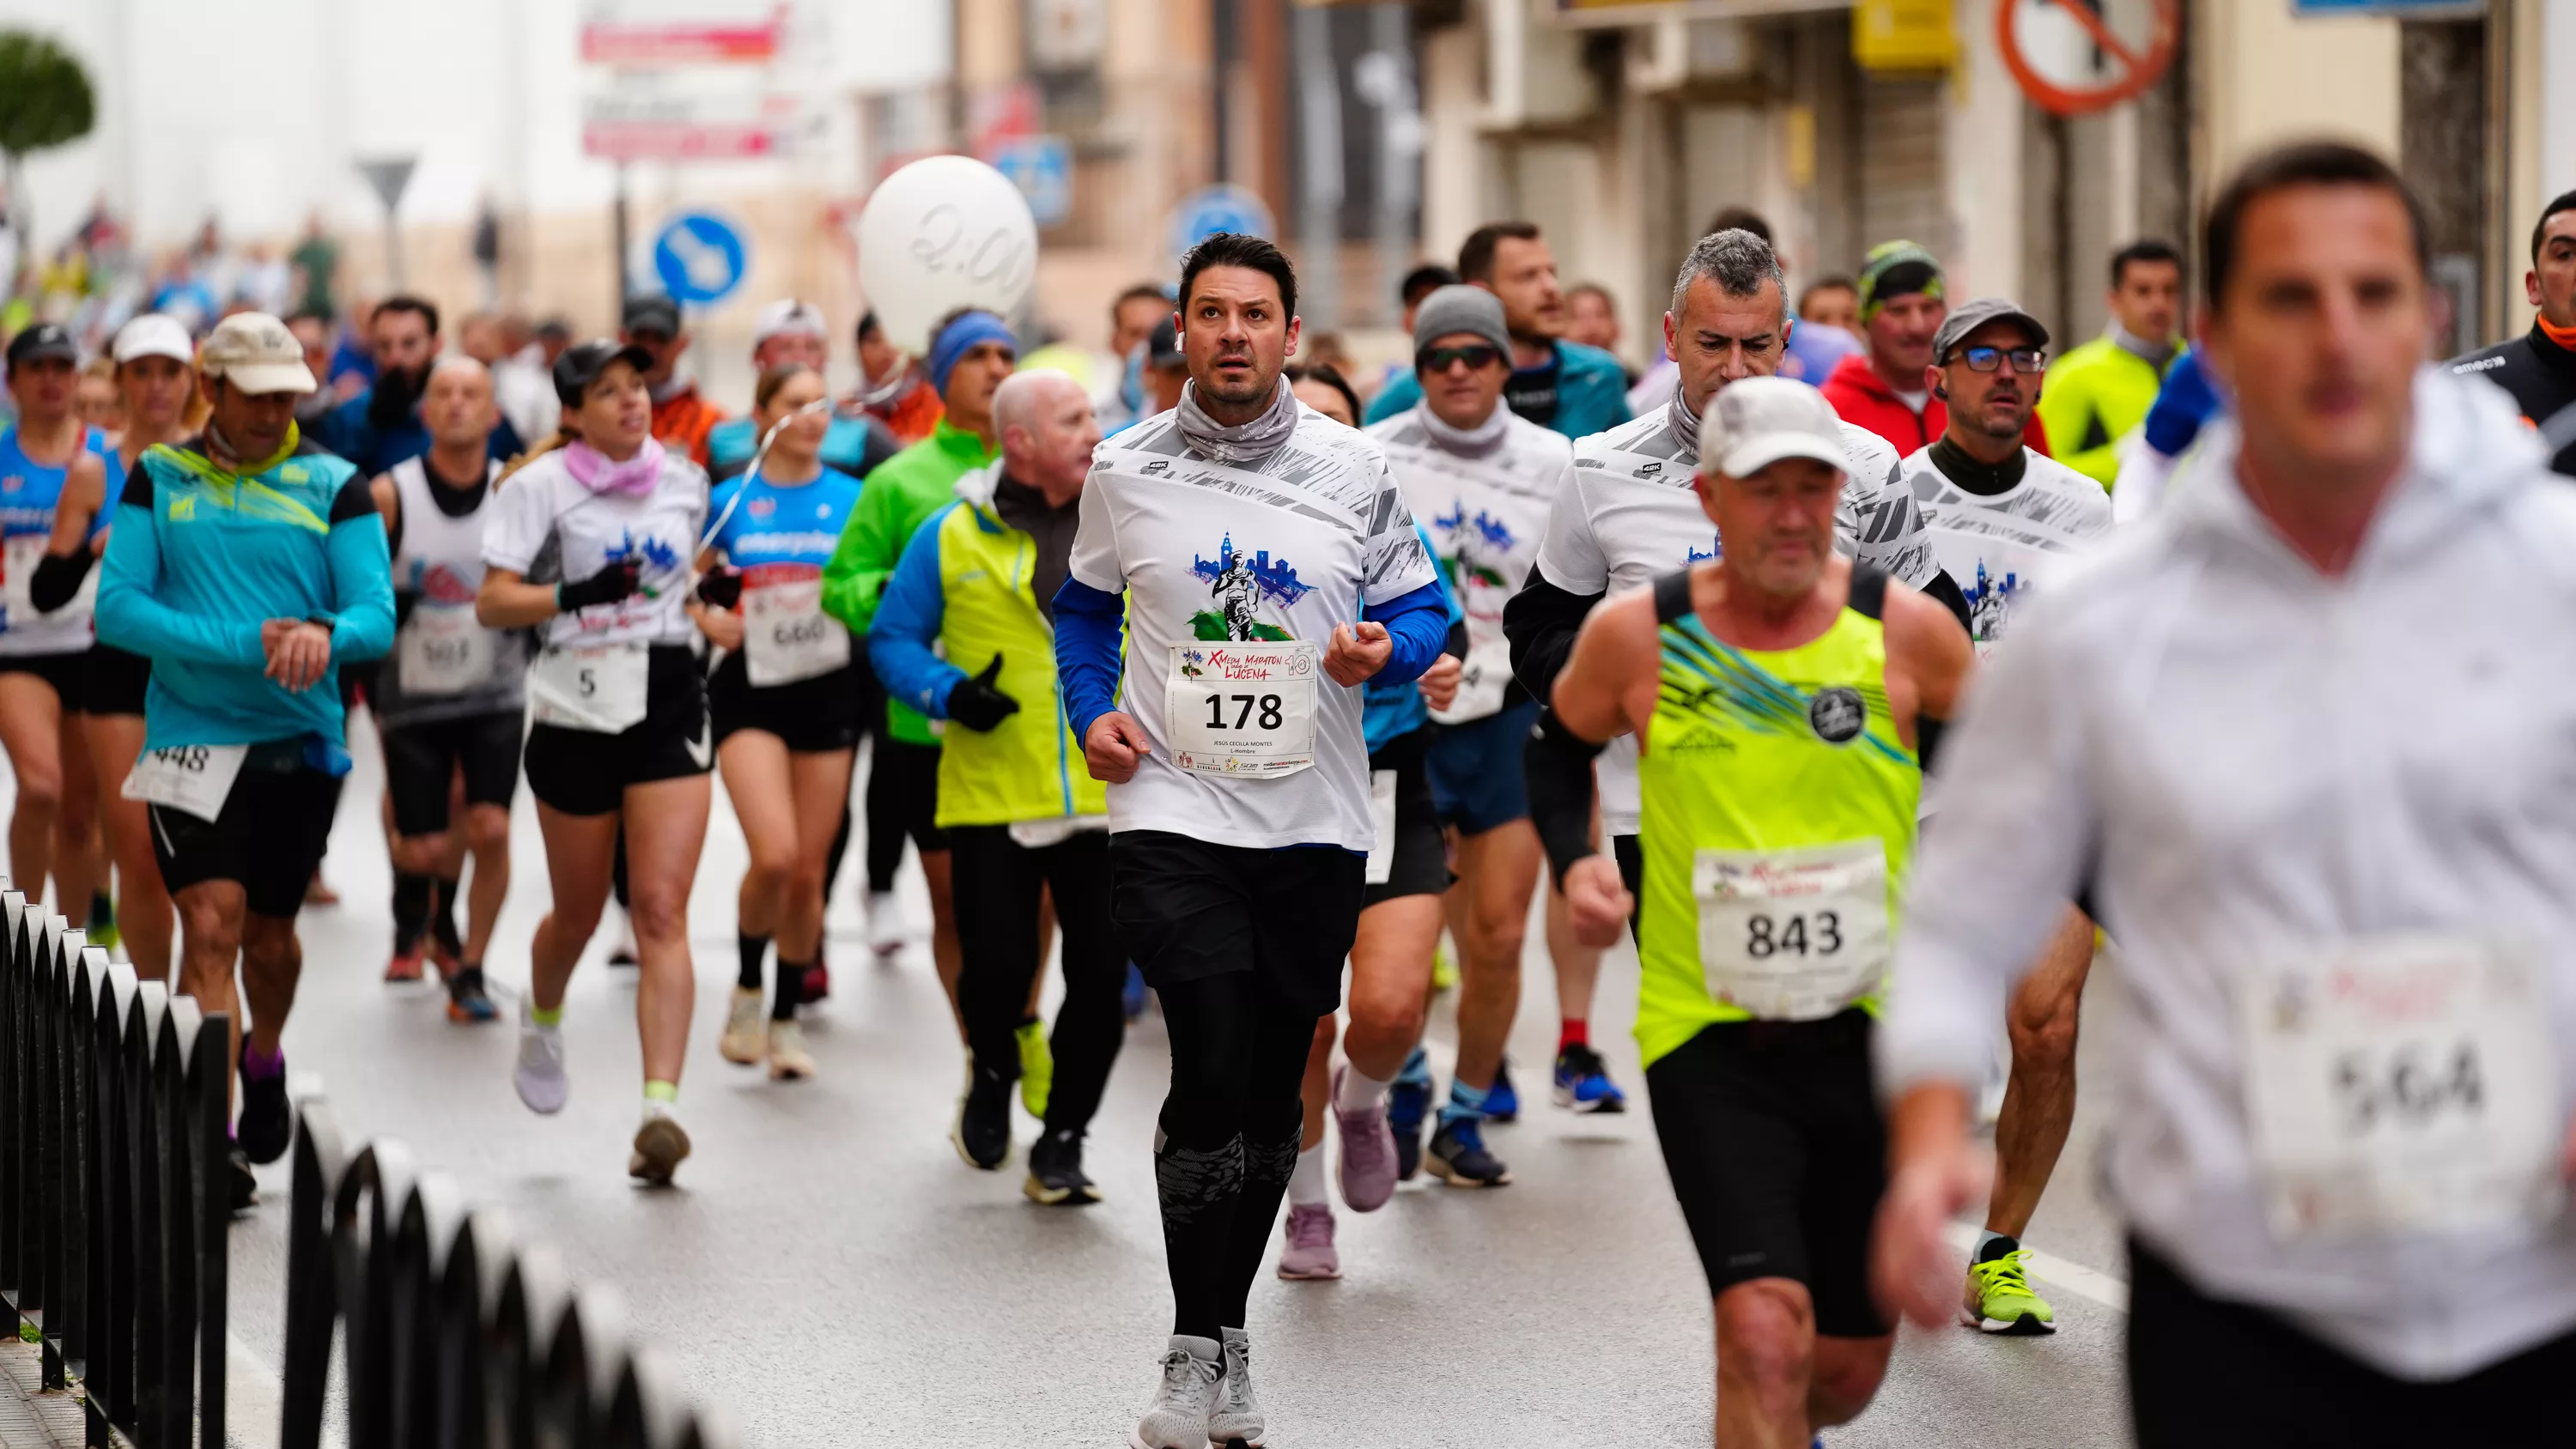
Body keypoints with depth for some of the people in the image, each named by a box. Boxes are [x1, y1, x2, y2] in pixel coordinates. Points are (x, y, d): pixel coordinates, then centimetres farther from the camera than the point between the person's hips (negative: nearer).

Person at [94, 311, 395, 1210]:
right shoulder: (157, 480, 2)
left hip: (301, 742, 1)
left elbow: (376, 614, -4)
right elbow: (117, 608, -7)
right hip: (190, 737, -1)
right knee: (210, 925, -14)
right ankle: (210, 1140, -13)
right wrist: (244, 644, -18)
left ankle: (264, 1061, 44)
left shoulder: (333, 486, 3)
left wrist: (325, 635, -28)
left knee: (268, 933, 13)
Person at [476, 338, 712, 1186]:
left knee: (663, 911, -12)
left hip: (669, 709, 2)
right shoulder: (542, 486, -5)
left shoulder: (684, 480, 8)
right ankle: (542, 1018, 47)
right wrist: (575, 594, -25)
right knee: (579, 914, 12)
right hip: (577, 710, -2)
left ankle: (661, 1107, -20)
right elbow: (491, 605, -13)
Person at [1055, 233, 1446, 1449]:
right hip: (1173, 816, -2)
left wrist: (1383, 651, -12)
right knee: (1214, 1073, -16)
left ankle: (1228, 1340, 24)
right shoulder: (1126, 471, 3)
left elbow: (1420, 609, 10)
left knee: (1274, 1091, 8)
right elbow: (1083, 606, 18)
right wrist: (1091, 711, 2)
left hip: (1314, 825, 2)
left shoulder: (1354, 471, 3)